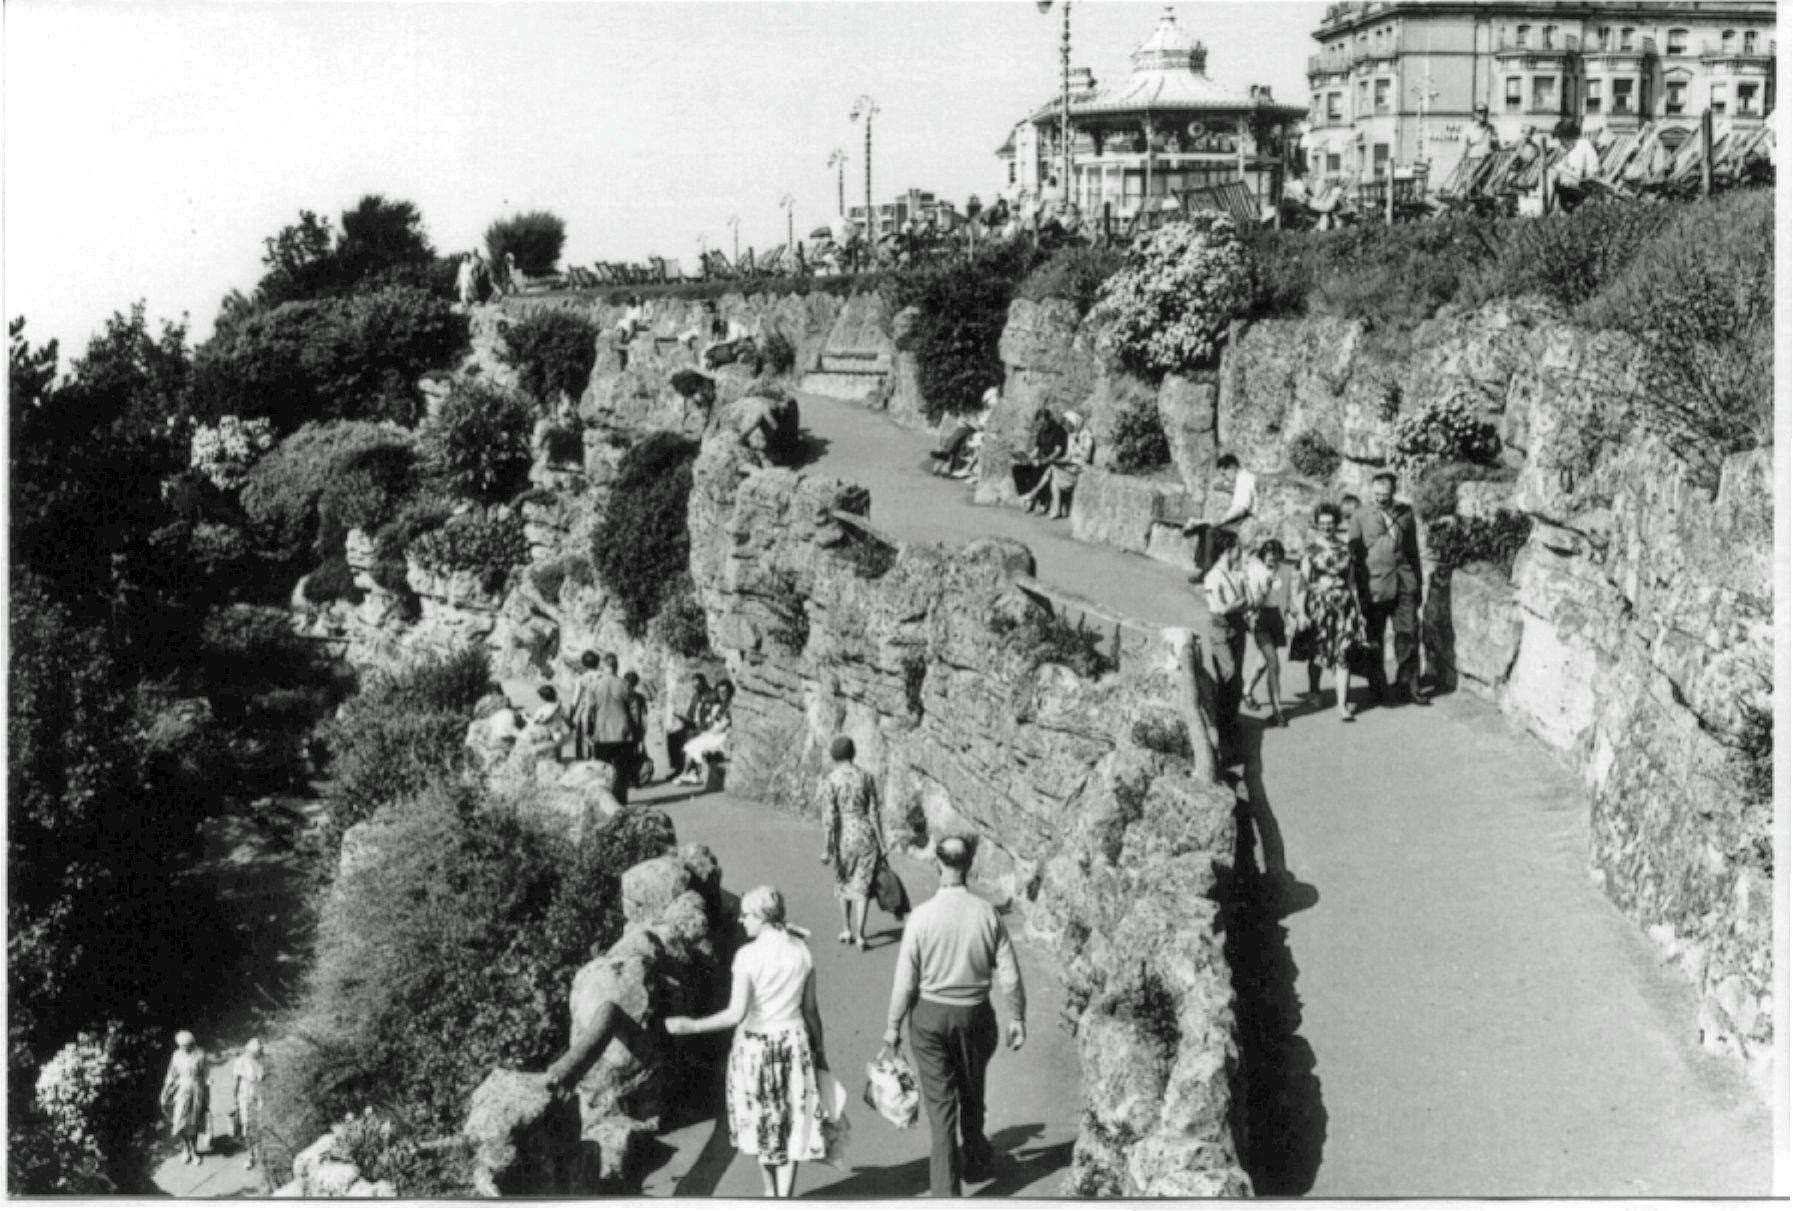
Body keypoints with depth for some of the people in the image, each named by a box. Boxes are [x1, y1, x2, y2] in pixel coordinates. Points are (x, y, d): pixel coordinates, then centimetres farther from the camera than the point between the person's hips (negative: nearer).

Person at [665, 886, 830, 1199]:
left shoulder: (748, 955, -17)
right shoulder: (801, 951, -5)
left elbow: (736, 1014, -21)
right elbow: (810, 1009, 1)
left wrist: (690, 1026, -15)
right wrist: (819, 1048, 14)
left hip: (755, 1044, -2)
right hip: (795, 1040, 2)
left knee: (761, 1122, 18)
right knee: (793, 1124, 10)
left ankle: (770, 1192, 33)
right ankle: (784, 1196, 11)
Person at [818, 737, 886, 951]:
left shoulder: (830, 780, -9)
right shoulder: (867, 777, -1)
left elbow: (829, 817, -12)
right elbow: (874, 812, -1)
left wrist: (827, 849, -8)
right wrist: (881, 844, 5)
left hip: (843, 836, -1)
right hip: (866, 834, 1)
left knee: (842, 881, 21)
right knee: (862, 885, 6)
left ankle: (847, 930, 26)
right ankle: (860, 934, -3)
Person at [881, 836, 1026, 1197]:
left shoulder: (921, 916, -15)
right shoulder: (987, 914, -10)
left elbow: (905, 980, -11)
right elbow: (1009, 975, -6)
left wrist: (893, 1027, 0)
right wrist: (1016, 1018, 7)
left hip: (930, 1016, -2)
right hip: (975, 1016, 2)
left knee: (939, 1103, 6)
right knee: (972, 1093, 24)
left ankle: (945, 1189, 7)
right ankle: (974, 1161, 43)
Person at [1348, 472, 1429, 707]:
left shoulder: (1406, 512, 9)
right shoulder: (1360, 517, 2)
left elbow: (1413, 550, 16)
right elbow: (1354, 555, 4)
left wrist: (1418, 585, 15)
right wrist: (1356, 591, 1)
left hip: (1404, 583, 2)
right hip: (1374, 585, -2)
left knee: (1409, 635, 0)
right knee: (1374, 639, 4)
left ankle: (1410, 687, 9)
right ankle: (1378, 688, 17)